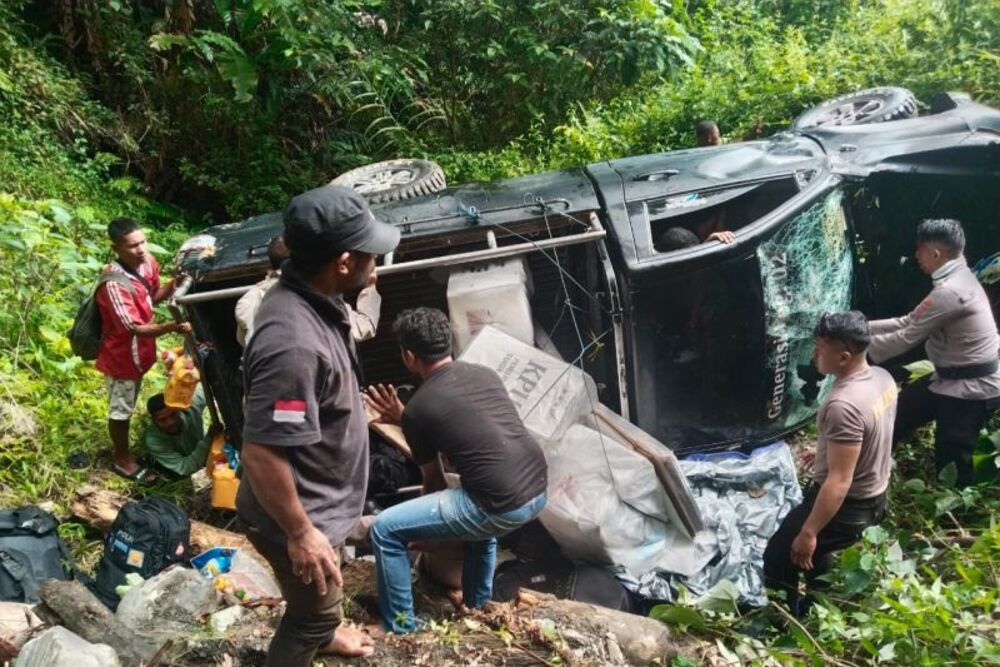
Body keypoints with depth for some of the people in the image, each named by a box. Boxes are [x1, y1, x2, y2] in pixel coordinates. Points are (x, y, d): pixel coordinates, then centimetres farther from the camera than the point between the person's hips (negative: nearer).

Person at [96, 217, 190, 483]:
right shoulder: (114, 284, -32)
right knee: (120, 409, 13)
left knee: (128, 406, 25)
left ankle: (124, 450, 44)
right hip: (122, 356, -8)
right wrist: (171, 327, -47)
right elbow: (135, 327, -32)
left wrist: (173, 285, -12)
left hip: (139, 352, 8)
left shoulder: (147, 262, -9)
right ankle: (122, 459, 32)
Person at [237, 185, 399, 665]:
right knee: (315, 609, 16)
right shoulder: (293, 343, -39)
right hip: (299, 513, -9)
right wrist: (300, 533, -24)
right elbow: (261, 454, -34)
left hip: (318, 499, 10)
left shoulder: (308, 297, -7)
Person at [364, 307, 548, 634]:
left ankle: (401, 629, 16)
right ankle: (477, 607, 46)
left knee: (385, 530, 3)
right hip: (538, 491, 8)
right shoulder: (485, 373, 15)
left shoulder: (418, 408, -1)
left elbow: (433, 479, 12)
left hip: (503, 506, -7)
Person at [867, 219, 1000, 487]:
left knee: (950, 463, 0)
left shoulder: (949, 291, -27)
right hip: (952, 378, 11)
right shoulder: (957, 279, 7)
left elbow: (908, 337, -22)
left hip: (970, 388, -11)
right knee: (897, 414, 17)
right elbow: (910, 322, 10)